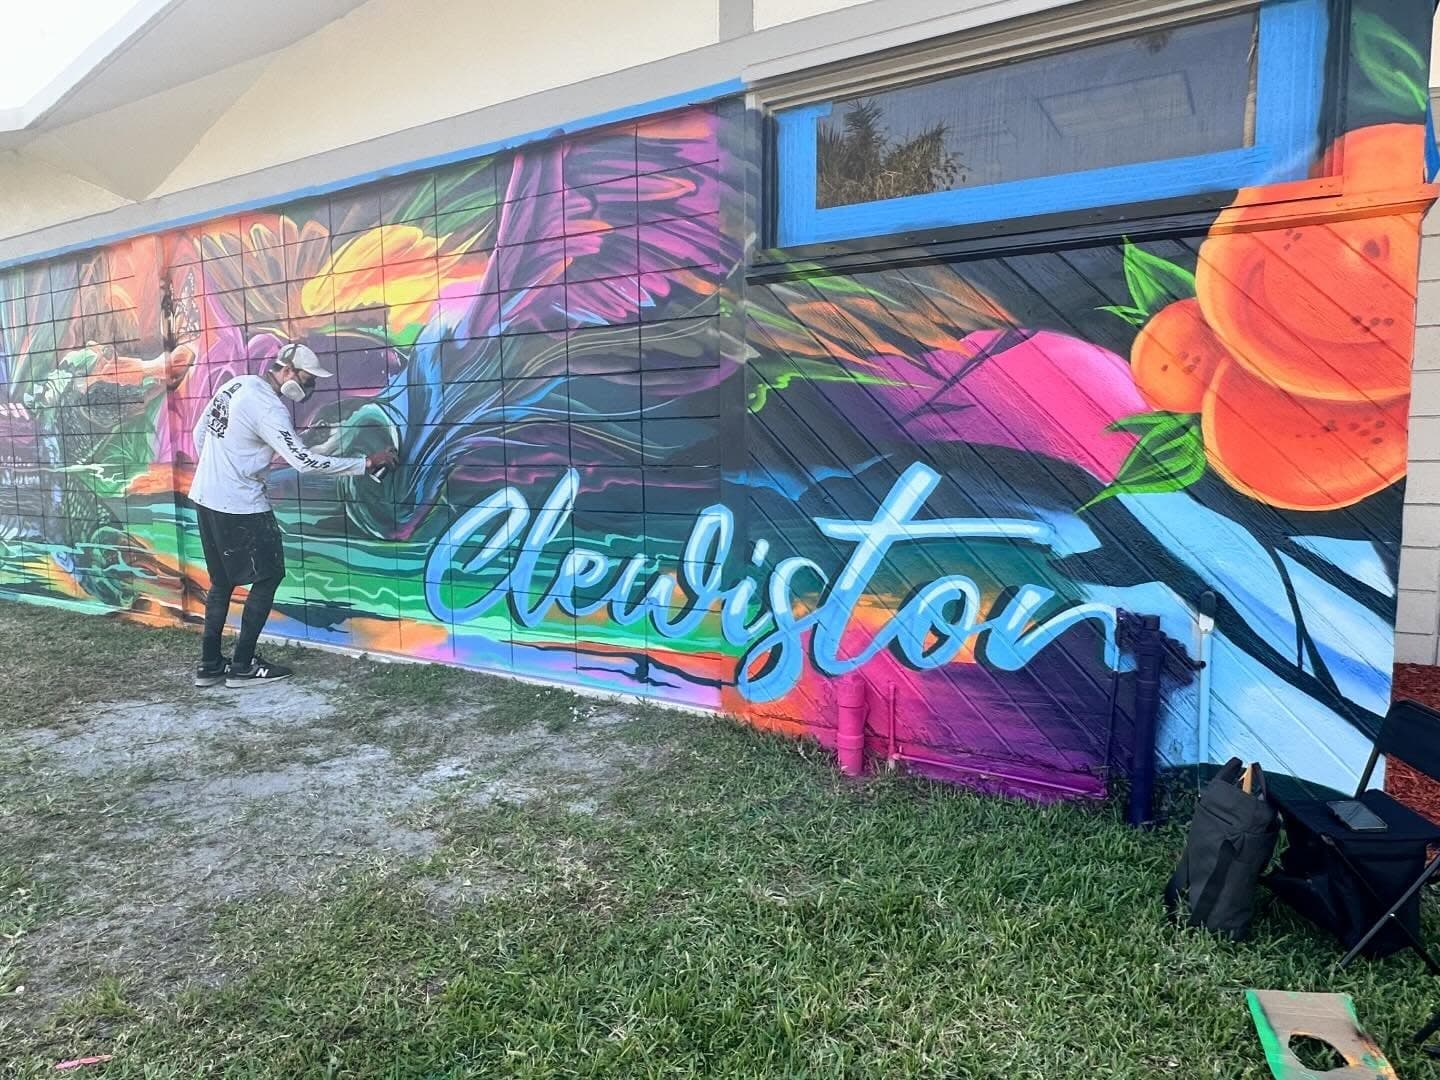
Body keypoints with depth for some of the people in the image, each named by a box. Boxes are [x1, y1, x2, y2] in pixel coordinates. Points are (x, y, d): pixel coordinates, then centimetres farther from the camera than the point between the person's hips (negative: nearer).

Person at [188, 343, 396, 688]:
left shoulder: (237, 384, 8)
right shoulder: (267, 407, -19)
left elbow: (199, 433, 16)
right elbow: (305, 461, -24)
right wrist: (366, 463, -20)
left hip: (206, 498, 9)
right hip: (239, 507, -9)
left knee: (222, 581, 17)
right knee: (267, 578, 2)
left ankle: (210, 665, 22)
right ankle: (243, 666, 7)